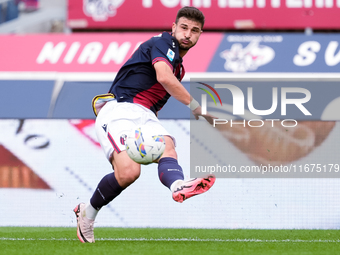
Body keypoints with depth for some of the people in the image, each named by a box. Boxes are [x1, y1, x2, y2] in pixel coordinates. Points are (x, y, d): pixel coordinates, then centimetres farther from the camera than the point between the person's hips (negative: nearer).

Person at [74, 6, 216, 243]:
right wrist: (196, 107, -19)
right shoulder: (163, 43, -2)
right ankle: (88, 212, -3)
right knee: (128, 171, -28)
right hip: (120, 110, -8)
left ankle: (178, 185, -61)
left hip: (145, 116, 8)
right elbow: (164, 77, -22)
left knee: (167, 147, -26)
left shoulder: (178, 66, 27)